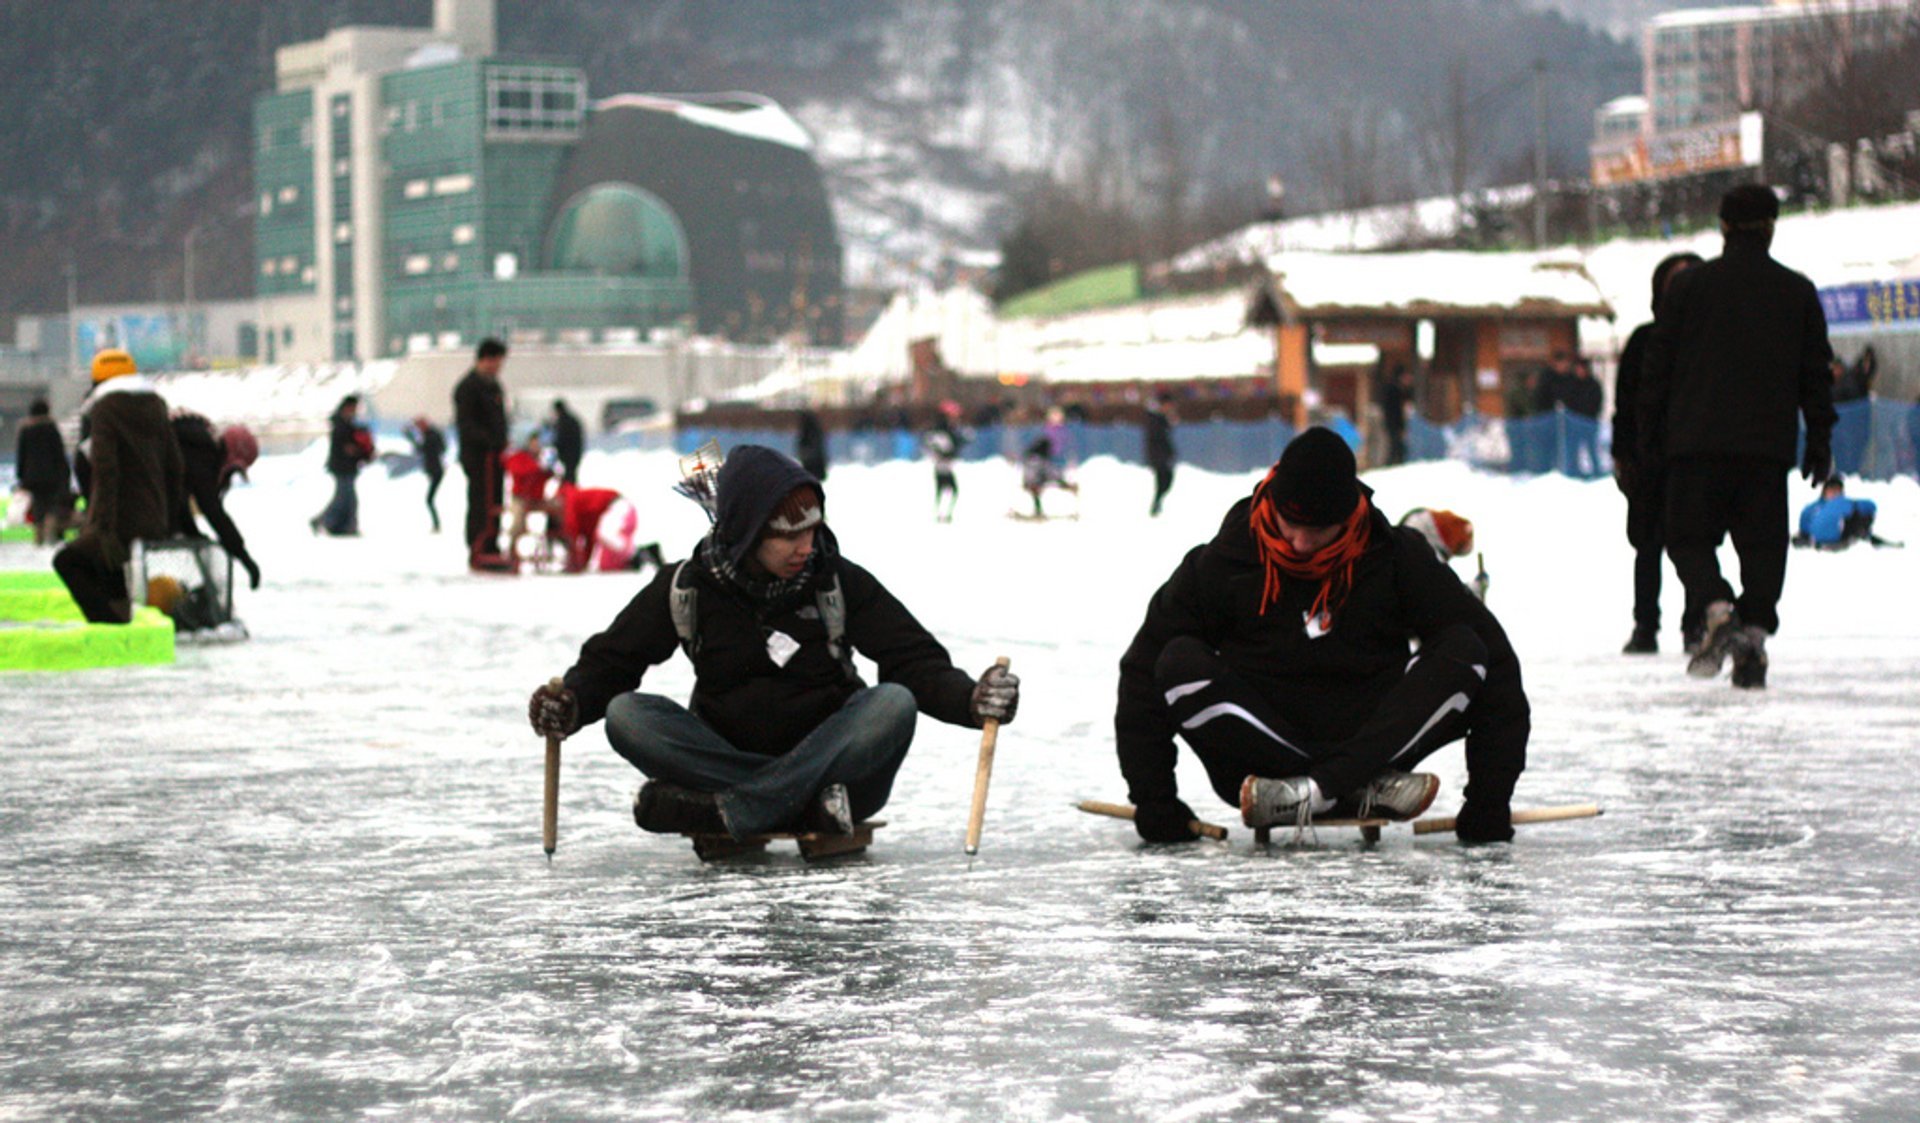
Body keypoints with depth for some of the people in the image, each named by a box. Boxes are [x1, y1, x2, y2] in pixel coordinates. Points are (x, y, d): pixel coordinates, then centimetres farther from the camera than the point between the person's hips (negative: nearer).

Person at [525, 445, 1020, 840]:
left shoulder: (840, 584, -4)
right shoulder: (686, 589, -3)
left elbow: (915, 661, -7)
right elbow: (611, 660, 3)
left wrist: (971, 699, -28)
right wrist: (569, 703, -19)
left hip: (825, 755, 0)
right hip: (723, 759, 1)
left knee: (894, 704, -29)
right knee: (625, 715, -24)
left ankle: (723, 811, -36)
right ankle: (809, 806, -34)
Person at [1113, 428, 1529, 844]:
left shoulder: (1397, 557, -5)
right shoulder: (1225, 560, -6)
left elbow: (1494, 657, -6)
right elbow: (1144, 666, -4)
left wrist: (1489, 802, -14)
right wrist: (1154, 802, -12)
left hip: (1370, 742, 0)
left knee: (1464, 655, -20)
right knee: (1180, 664, -26)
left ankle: (1318, 790, -32)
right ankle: (1360, 793, -31)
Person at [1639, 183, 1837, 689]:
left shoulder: (1687, 286, 3)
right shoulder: (1798, 292, 8)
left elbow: (1658, 365, 4)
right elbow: (1816, 372, 10)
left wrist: (1650, 438, 11)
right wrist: (1819, 441, 17)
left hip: (1697, 440, -1)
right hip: (1769, 444, 1)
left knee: (1690, 537, 5)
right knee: (1763, 543, 6)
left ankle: (1718, 608, -20)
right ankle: (1755, 633, -4)